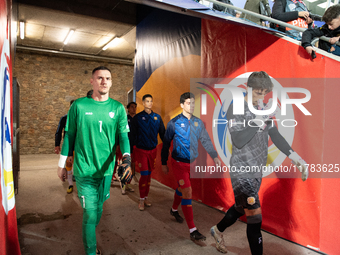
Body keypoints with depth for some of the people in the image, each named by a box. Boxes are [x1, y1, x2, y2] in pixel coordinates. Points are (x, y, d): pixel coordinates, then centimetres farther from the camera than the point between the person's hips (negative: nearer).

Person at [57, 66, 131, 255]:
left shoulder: (118, 108, 0)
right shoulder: (79, 105, -4)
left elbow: (123, 135, -4)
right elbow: (69, 136, 2)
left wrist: (127, 157, -24)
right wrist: (62, 164, 6)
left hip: (106, 169, 3)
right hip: (85, 169, -3)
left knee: (99, 208, 18)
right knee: (90, 212, -1)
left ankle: (90, 238, 45)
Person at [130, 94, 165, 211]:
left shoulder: (157, 117, 4)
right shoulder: (137, 118, -5)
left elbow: (163, 133, 9)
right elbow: (132, 135, -4)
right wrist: (133, 152, -6)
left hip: (153, 150, 4)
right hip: (141, 150, -4)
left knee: (149, 175, 12)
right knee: (144, 175, -6)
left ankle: (146, 197, 26)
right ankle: (141, 200, 9)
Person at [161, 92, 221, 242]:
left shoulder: (198, 122, 3)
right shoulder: (174, 123, -10)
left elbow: (205, 140, 7)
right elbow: (166, 144, -3)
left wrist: (214, 156, -1)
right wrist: (164, 163, -1)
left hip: (192, 162, 5)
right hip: (179, 163, -5)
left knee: (181, 188, 22)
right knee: (187, 192, -10)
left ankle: (174, 210, 49)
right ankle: (192, 230, -3)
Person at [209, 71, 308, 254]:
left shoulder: (263, 109, 6)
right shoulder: (236, 108, -14)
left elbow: (275, 135, 9)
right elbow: (238, 141, -24)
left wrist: (295, 157, 0)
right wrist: (259, 119, -28)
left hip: (257, 170, 7)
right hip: (242, 171, -7)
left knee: (241, 207, 22)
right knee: (255, 217, -8)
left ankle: (218, 230, 46)